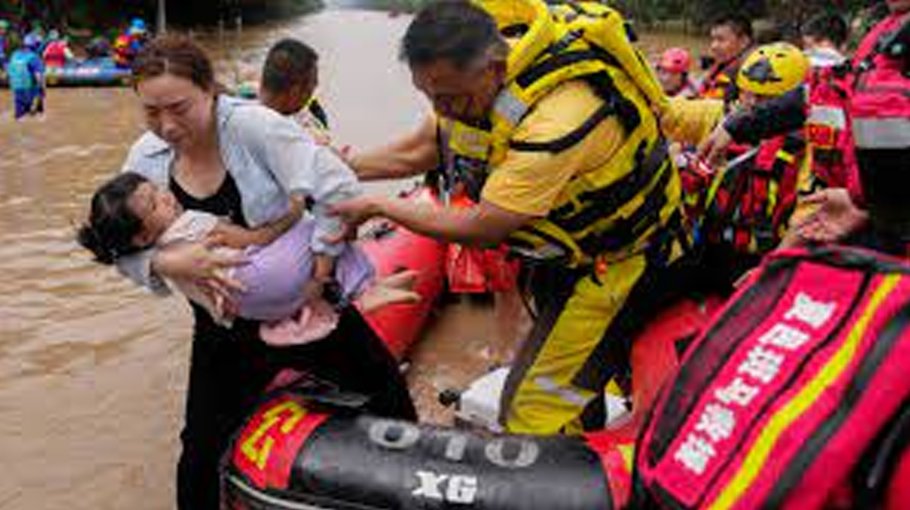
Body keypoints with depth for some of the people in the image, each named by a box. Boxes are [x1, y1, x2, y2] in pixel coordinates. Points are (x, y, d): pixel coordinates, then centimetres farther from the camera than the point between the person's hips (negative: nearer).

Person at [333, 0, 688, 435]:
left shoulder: (558, 117, -38)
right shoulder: (469, 74, -11)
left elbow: (482, 230, -30)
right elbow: (419, 151, 5)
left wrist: (379, 207, -19)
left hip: (619, 256, -8)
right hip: (564, 244, 9)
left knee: (534, 409, -12)